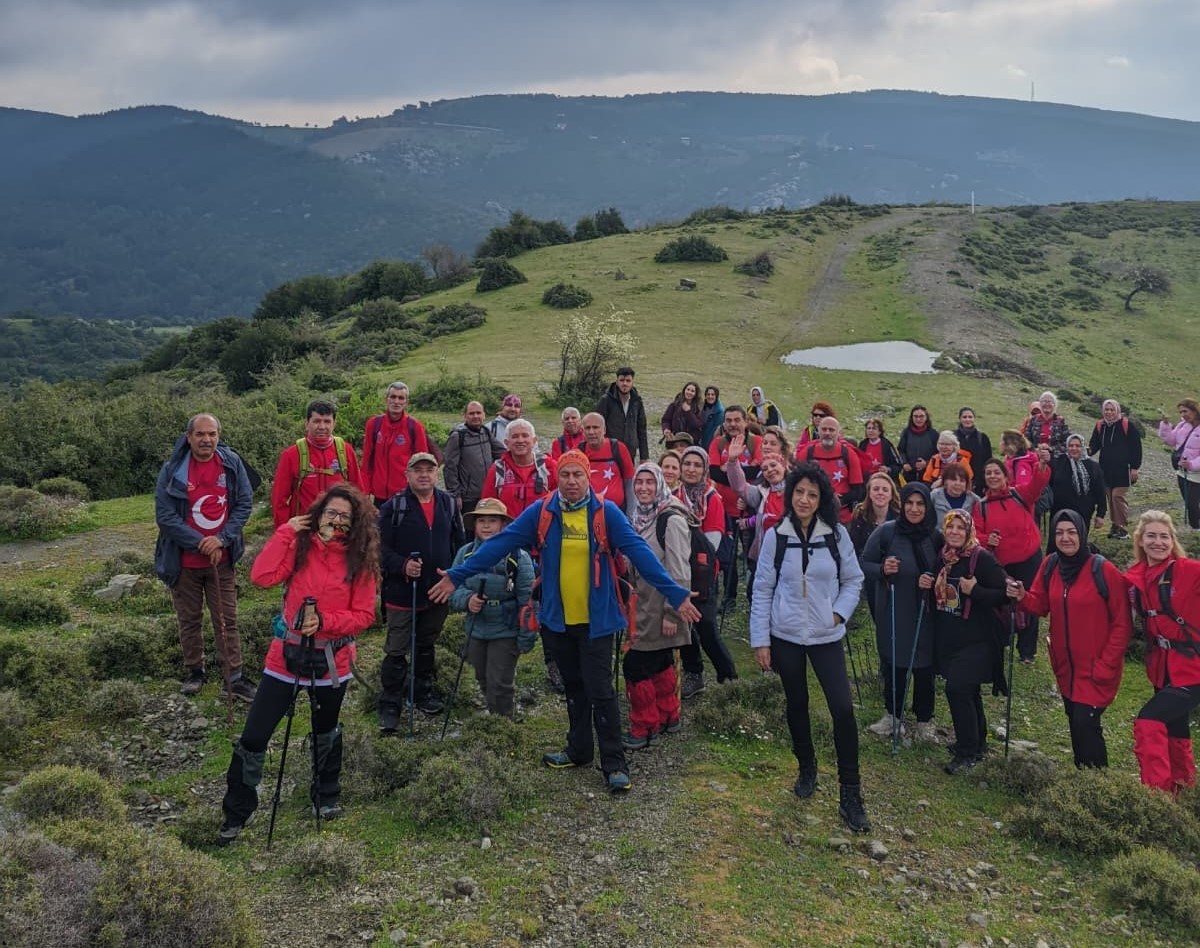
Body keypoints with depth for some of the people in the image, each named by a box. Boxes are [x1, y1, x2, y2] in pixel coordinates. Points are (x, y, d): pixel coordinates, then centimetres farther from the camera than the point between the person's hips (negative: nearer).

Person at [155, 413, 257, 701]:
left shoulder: (231, 463, -7)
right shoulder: (172, 470, -12)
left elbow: (245, 504, -4)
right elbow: (165, 516, -12)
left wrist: (222, 540, -15)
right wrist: (200, 543, -18)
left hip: (222, 559, 1)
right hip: (184, 561, 0)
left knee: (227, 620, 6)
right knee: (189, 620, 14)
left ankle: (234, 677, 13)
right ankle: (195, 672, 30)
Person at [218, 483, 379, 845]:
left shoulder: (360, 560, -5)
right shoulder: (301, 546, -4)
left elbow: (364, 615, -7)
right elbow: (262, 576, -20)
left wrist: (324, 620, -22)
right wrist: (286, 532, -17)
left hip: (333, 660, 0)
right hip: (287, 654, 0)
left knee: (326, 733, 21)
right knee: (254, 737, 0)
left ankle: (327, 797, 45)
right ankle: (237, 812, 19)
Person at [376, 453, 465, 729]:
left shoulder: (448, 504, 5)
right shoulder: (393, 507, -9)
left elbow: (459, 542, 10)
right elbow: (381, 547, -11)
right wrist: (402, 565, -26)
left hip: (439, 590, 4)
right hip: (402, 592, -4)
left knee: (426, 645, 20)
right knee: (397, 650, 1)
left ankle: (422, 690, 37)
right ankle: (390, 703, 12)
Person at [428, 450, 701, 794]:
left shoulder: (606, 512, -9)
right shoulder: (541, 512, -3)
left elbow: (639, 551, -13)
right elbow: (500, 544, -4)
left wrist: (675, 594, -19)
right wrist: (457, 575, -7)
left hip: (596, 620, -3)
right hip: (557, 619, 3)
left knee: (599, 691, -3)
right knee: (574, 688, 18)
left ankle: (615, 764, 7)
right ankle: (579, 750, 34)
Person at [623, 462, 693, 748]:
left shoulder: (672, 520, -17)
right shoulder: (640, 518, 8)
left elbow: (679, 572, -19)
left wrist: (672, 613, -20)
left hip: (660, 610, -8)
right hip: (644, 607, 8)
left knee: (635, 665, -6)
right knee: (660, 663, 18)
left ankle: (644, 728, 8)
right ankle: (668, 717, 32)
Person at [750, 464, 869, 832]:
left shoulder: (837, 534, -4)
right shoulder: (775, 537, -5)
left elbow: (853, 580, 7)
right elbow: (762, 590, -1)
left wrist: (839, 612, -8)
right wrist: (760, 640, -3)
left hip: (826, 636, 0)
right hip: (786, 635, 1)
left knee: (842, 708, -9)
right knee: (797, 705, 14)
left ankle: (850, 795, 1)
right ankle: (806, 769, 37)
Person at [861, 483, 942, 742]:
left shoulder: (935, 536, -2)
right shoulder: (886, 532, -9)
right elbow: (863, 565, -3)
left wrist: (933, 580, -11)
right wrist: (882, 569, -23)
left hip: (925, 613, 1)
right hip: (892, 613, -1)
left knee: (924, 667, 6)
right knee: (893, 664, 9)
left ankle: (924, 720, 24)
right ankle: (892, 715, 28)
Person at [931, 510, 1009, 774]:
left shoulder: (982, 558, -14)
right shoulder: (942, 557, 7)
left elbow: (1002, 595, -15)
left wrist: (974, 590, -27)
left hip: (975, 639, -7)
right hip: (948, 637, 7)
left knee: (957, 688, -14)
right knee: (967, 691, 18)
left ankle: (968, 752, -1)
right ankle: (976, 741, 34)